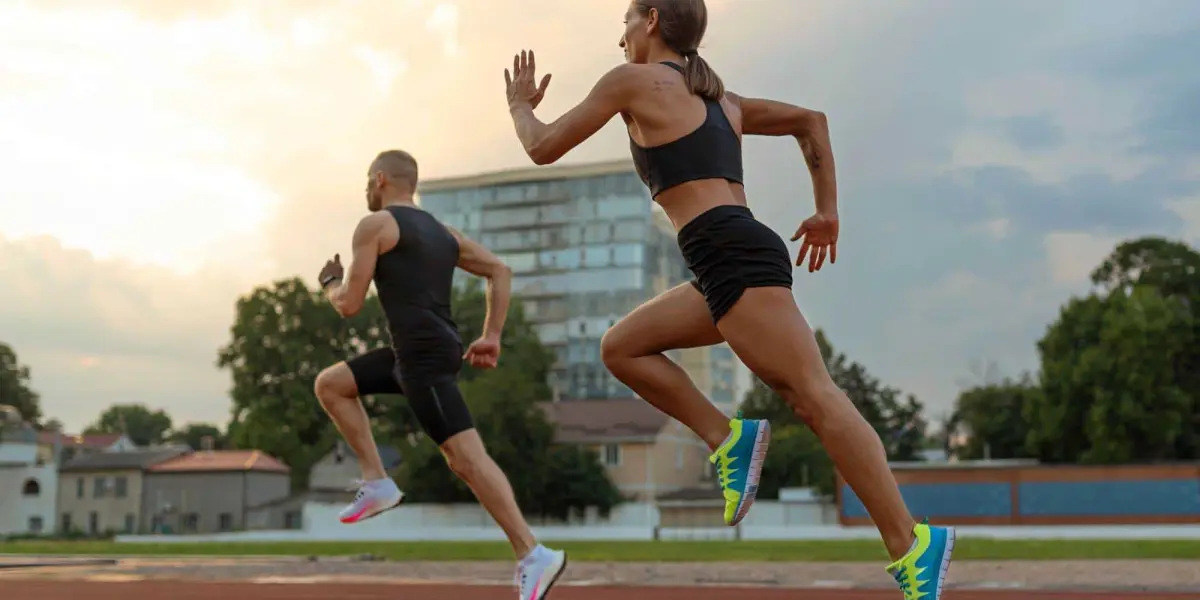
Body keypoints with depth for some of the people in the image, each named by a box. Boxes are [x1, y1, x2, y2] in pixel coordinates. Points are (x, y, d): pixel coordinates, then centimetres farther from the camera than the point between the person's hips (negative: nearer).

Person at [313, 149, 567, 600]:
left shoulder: (374, 224, -1)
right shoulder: (442, 231, 22)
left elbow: (349, 305, -2)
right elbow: (500, 271, 17)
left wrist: (329, 283, 21)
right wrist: (492, 337, 14)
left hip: (424, 356, -9)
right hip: (422, 353, 9)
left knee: (467, 458, -13)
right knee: (329, 385, 18)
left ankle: (532, 556, -17)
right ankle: (377, 482, 14)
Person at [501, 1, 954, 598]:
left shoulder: (633, 80, 5)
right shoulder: (719, 98, 27)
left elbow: (544, 148, 10)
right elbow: (810, 120, 30)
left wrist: (519, 103, 31)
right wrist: (827, 213, 27)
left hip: (731, 256, -9)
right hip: (739, 259, 9)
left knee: (814, 397, -14)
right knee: (621, 347, 14)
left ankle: (911, 543, -17)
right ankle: (725, 438, 2)